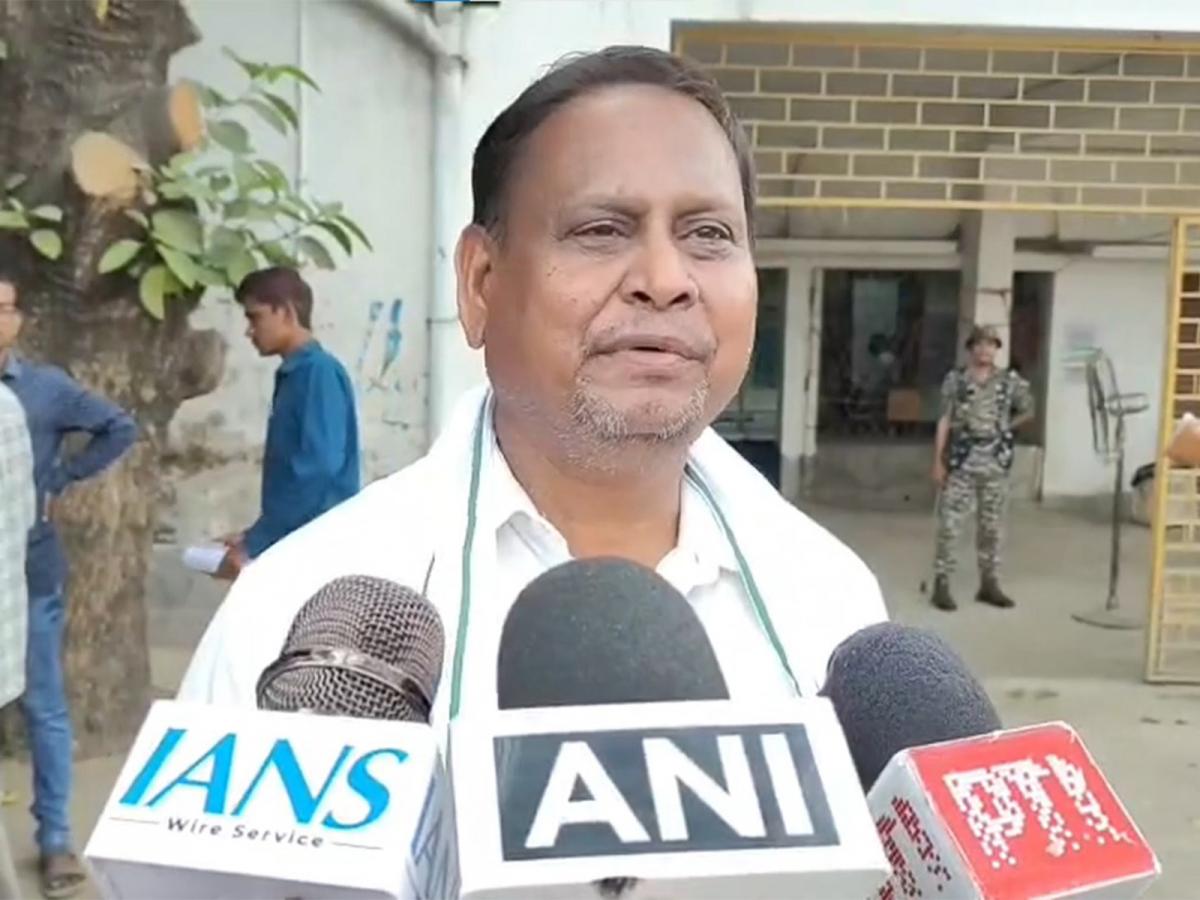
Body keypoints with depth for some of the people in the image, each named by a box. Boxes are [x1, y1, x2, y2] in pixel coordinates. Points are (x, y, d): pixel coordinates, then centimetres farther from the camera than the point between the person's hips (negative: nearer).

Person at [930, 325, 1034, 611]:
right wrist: (938, 461, -5)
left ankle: (989, 583, 20)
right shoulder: (955, 379, -1)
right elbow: (945, 421, -2)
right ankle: (941, 583, 2)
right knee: (950, 523, -4)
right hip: (962, 459, -2)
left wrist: (1004, 428, 13)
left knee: (992, 526, 9)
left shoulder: (1010, 380, 4)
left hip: (996, 461, 2)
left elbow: (1028, 411, 19)